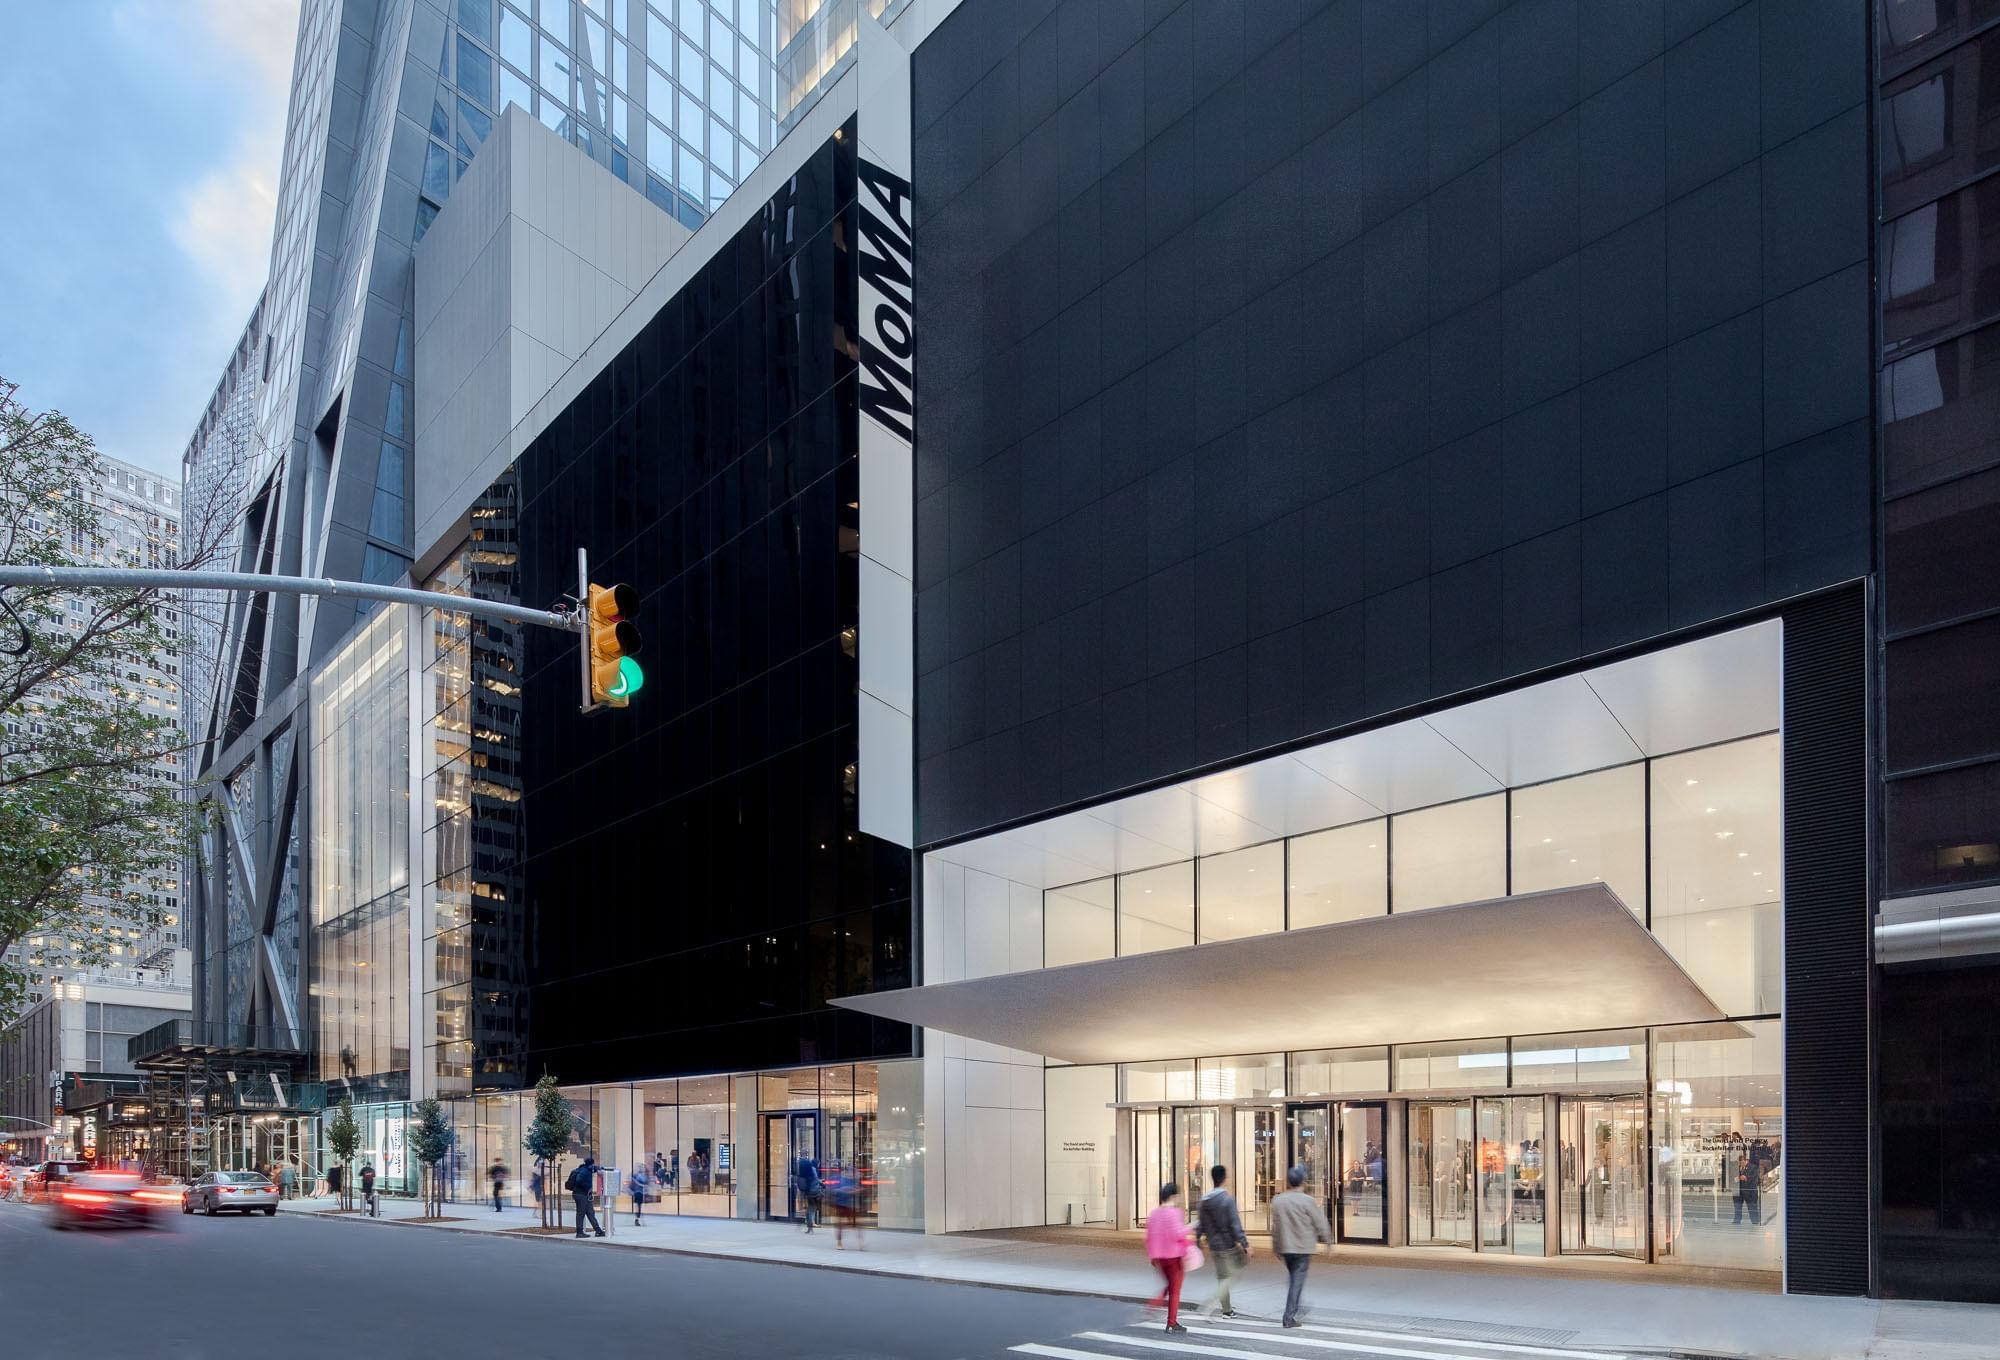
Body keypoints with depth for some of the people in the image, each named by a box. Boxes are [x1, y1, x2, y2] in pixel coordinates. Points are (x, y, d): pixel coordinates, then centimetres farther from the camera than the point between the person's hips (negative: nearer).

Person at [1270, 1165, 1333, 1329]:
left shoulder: (1277, 1200, 0)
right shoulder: (1308, 1201, -14)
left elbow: (1275, 1227, 7)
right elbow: (1320, 1224, -7)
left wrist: (1276, 1248, 17)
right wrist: (1328, 1240, 10)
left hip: (1285, 1247, 5)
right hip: (1303, 1247, -5)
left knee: (1293, 1277, 22)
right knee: (1297, 1280, 0)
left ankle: (1296, 1308, 33)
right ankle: (1289, 1317, -4)